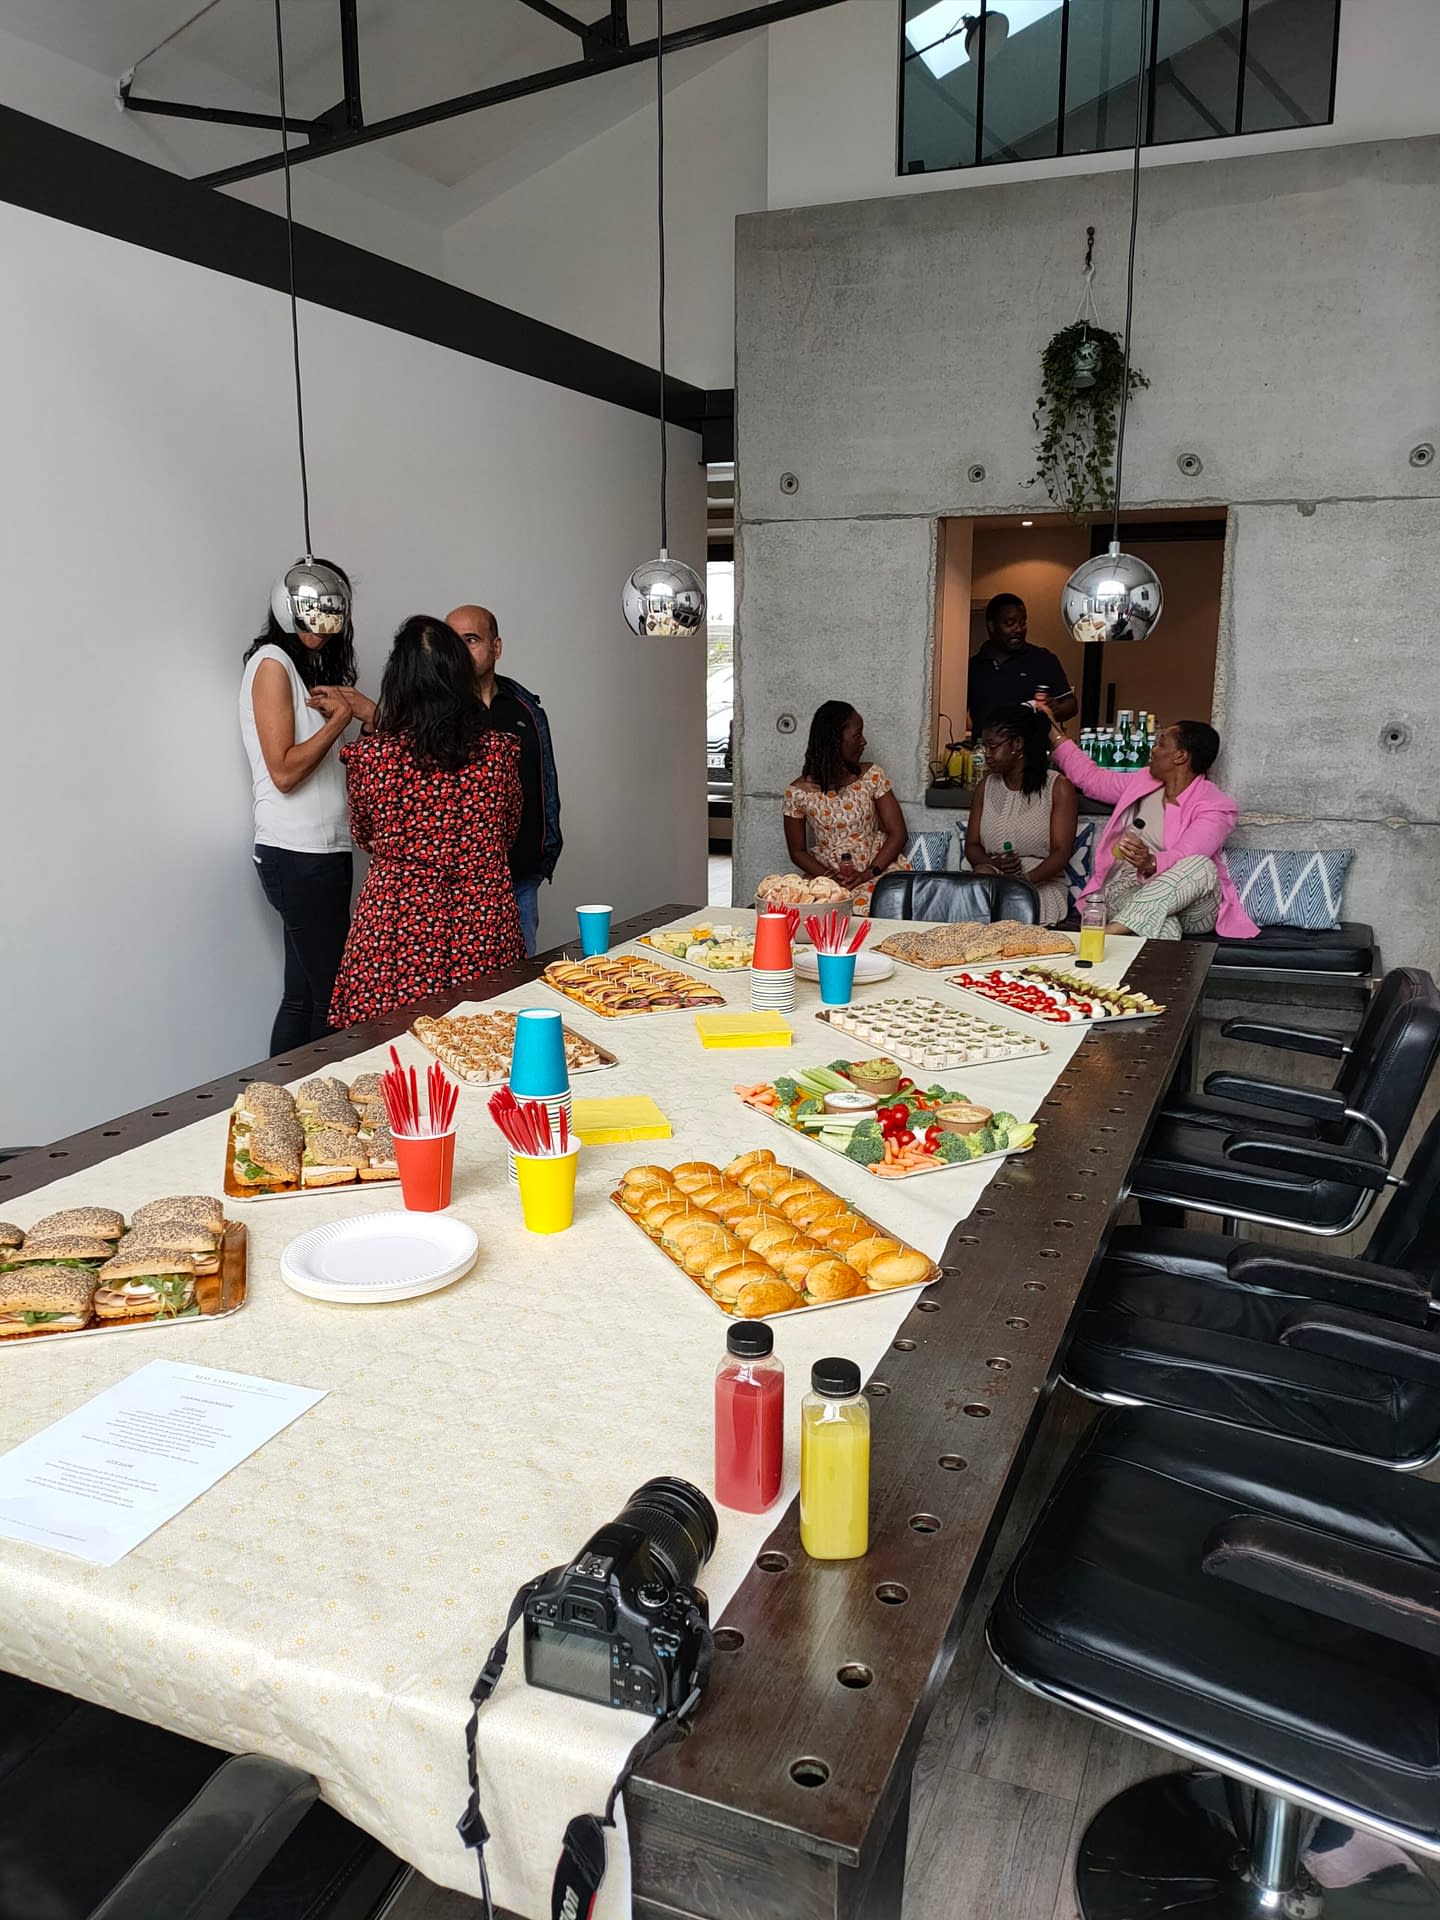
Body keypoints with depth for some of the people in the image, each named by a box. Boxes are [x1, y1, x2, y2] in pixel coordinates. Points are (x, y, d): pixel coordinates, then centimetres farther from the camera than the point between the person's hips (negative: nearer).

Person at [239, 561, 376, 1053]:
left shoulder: (312, 667, 20)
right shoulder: (272, 661, -7)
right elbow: (284, 771, -16)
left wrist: (366, 712, -3)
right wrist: (341, 716, -7)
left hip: (321, 851, 9)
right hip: (298, 855, -9)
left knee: (302, 997, 9)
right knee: (334, 999, -7)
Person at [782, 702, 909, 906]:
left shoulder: (872, 776, 1)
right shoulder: (797, 793, -3)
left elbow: (897, 833, 0)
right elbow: (797, 852, 5)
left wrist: (869, 873, -13)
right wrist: (828, 876, -13)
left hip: (877, 868, 1)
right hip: (827, 873, -1)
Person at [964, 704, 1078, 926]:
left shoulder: (1058, 787, 0)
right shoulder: (986, 786, 15)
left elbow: (1061, 852, -8)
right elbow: (971, 846, 11)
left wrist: (1026, 879, -27)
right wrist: (995, 863, -13)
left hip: (1042, 883, -4)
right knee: (982, 872, -32)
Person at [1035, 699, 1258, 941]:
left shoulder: (1214, 808, -6)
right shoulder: (1142, 783, 14)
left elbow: (1182, 860, -22)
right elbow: (1090, 777, 27)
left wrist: (1150, 863, -44)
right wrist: (1054, 733, 29)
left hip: (1189, 905, -2)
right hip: (1127, 892, 2)